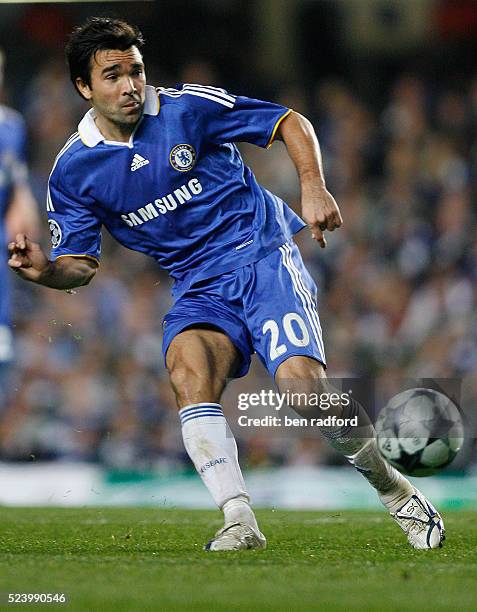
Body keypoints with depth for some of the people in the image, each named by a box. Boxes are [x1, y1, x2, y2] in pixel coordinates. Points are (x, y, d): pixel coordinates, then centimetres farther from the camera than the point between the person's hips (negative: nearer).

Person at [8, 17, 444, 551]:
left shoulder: (189, 108, -6)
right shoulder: (73, 171, 2)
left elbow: (291, 123, 3)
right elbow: (80, 263, 7)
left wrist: (313, 186, -13)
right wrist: (46, 271, -16)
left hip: (264, 258, -3)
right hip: (199, 289, 3)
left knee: (300, 380, -23)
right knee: (189, 374, -30)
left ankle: (395, 491, -2)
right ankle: (239, 521, -32)